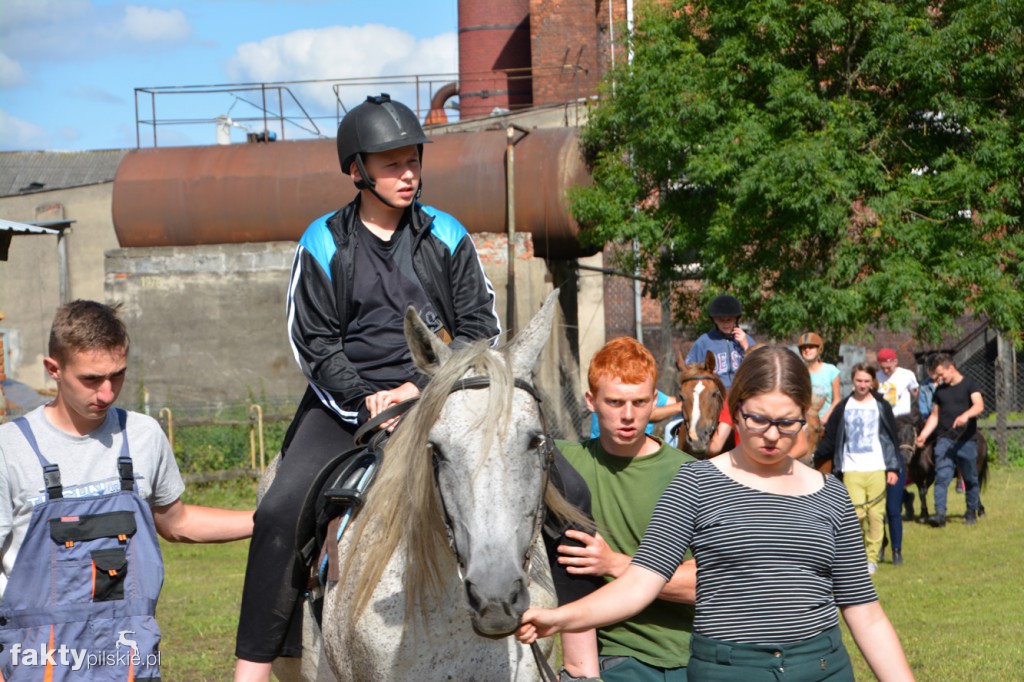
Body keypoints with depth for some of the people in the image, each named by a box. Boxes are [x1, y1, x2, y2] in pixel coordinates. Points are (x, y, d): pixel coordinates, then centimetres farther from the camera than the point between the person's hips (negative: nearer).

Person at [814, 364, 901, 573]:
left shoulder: (881, 406, 8)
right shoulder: (843, 407, 9)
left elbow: (892, 438, 8)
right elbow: (830, 438, 14)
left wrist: (893, 468, 3)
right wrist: (815, 457, 6)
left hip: (877, 469, 0)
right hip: (851, 469, 0)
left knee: (876, 514, -1)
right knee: (856, 512, -13)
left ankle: (872, 558, 7)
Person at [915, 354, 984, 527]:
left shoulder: (969, 384, 1)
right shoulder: (940, 390, 15)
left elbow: (979, 405, -14)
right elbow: (934, 415, 19)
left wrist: (966, 415, -34)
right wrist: (923, 435, 6)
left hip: (966, 440, -3)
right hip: (944, 440, 3)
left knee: (970, 478, 7)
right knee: (942, 476, -11)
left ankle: (972, 512, 21)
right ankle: (940, 513, -17)